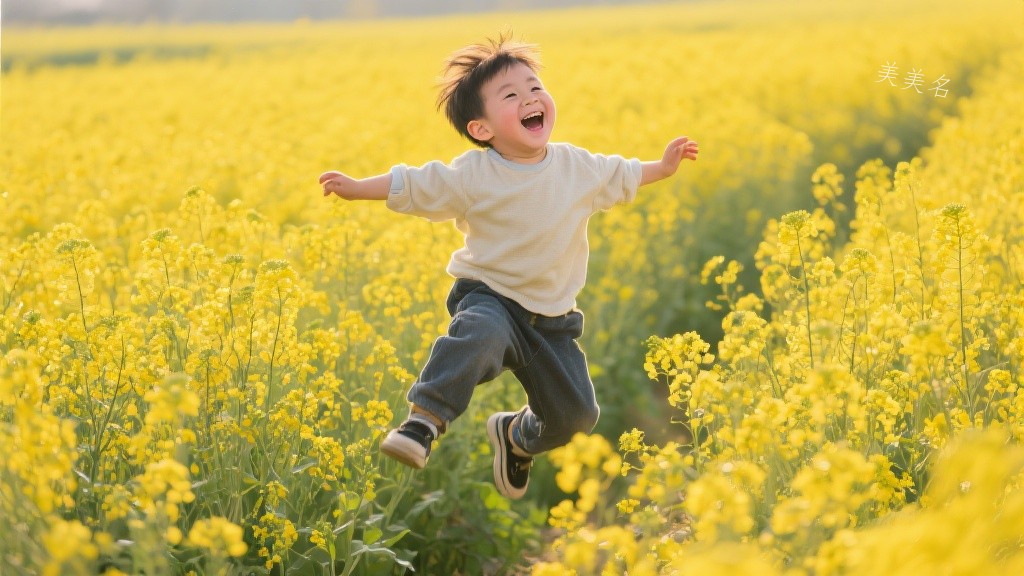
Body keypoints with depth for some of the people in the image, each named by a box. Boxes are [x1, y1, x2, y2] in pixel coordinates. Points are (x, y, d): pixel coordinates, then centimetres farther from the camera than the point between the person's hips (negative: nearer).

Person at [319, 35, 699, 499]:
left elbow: (621, 176, 20)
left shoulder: (580, 168, 0)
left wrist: (662, 167, 26)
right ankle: (425, 421, -38)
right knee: (478, 335, -41)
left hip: (552, 317, 4)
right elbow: (412, 186, -4)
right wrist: (357, 188, -11)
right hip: (489, 298, -4)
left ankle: (516, 435, 36)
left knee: (576, 414, 6)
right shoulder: (472, 176, -10)